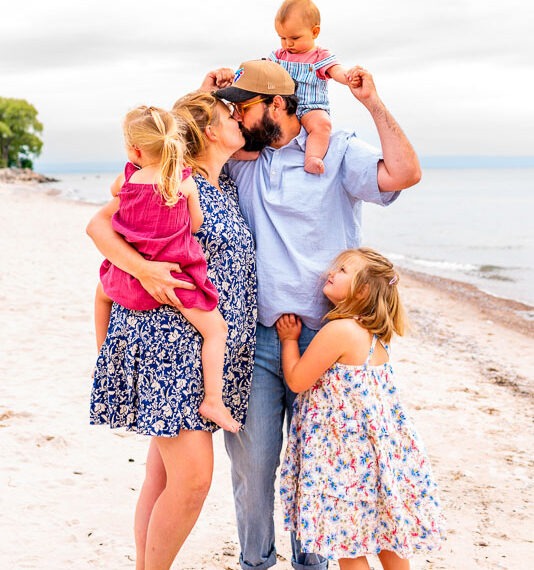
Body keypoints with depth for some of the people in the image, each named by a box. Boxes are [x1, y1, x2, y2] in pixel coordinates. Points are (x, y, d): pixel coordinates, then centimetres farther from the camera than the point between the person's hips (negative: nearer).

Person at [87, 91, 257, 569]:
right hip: (165, 338, -8)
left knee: (165, 473, 11)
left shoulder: (228, 186, 15)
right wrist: (143, 269, -23)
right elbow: (98, 225, -10)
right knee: (192, 477, -12)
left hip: (211, 347, 8)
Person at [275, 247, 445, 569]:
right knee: (387, 541, 21)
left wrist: (289, 339, 1)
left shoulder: (338, 330, -21)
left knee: (347, 543, 5)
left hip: (348, 454, -9)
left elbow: (296, 380, -12)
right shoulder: (372, 333, 7)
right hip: (379, 444, 9)